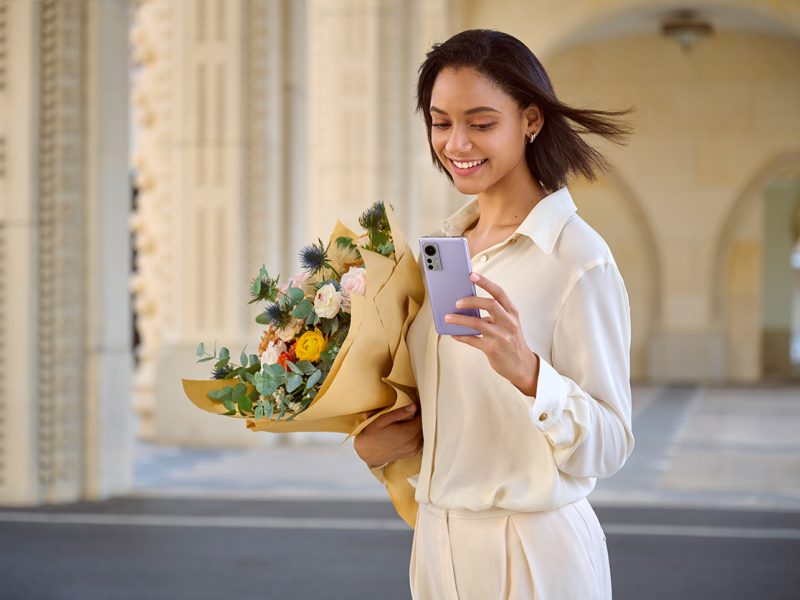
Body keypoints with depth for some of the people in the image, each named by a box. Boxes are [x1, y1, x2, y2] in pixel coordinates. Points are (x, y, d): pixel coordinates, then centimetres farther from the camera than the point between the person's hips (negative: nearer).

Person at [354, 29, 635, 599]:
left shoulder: (580, 258, -16)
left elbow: (609, 447, -17)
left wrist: (526, 370, -32)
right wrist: (375, 442, -2)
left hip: (533, 552, -6)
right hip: (437, 535, 6)